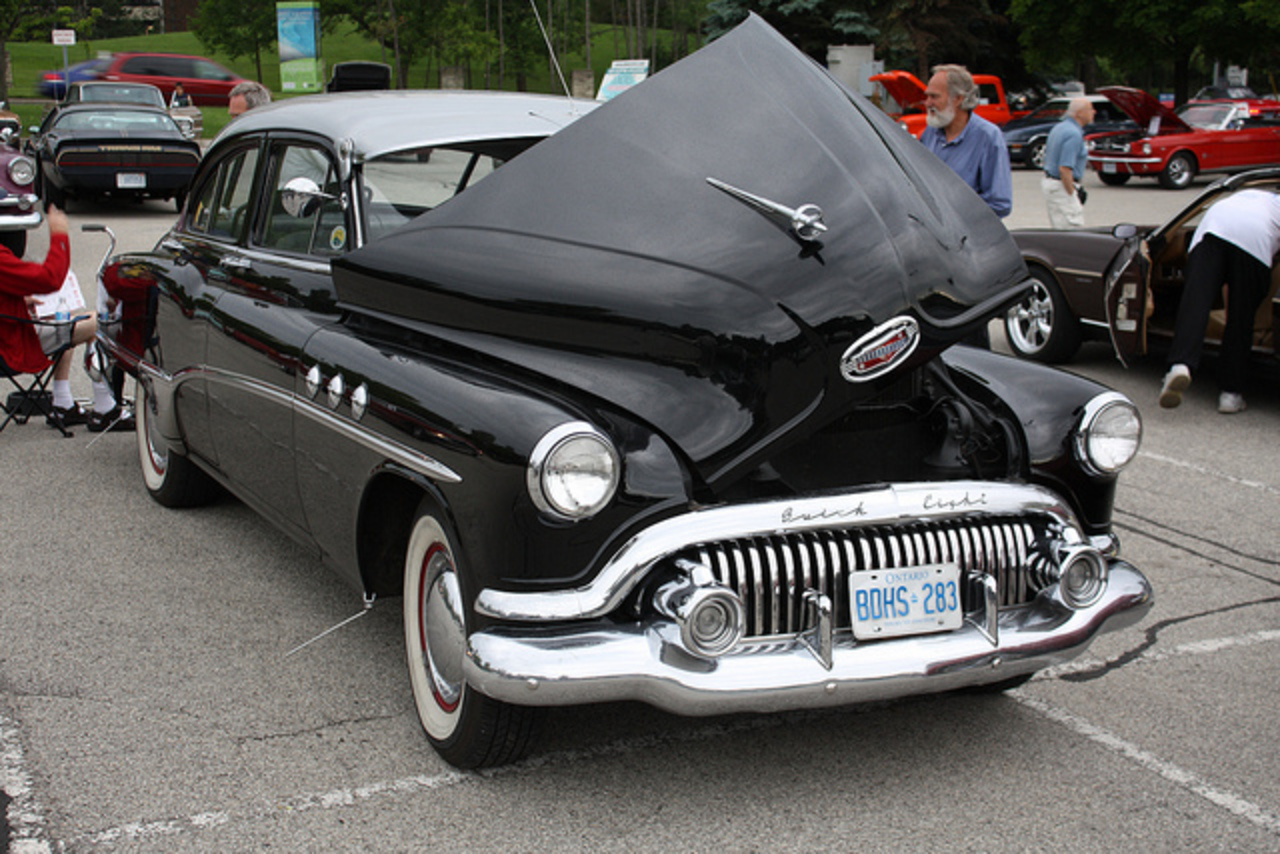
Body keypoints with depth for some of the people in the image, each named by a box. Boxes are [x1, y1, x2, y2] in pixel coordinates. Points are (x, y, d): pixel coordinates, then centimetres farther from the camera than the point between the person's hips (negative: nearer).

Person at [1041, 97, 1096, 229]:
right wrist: (1072, 194, -19)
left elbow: (1047, 158, 19)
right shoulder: (1074, 134, -18)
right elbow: (1064, 169, -25)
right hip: (1061, 187, -10)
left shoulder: (1059, 128, 13)